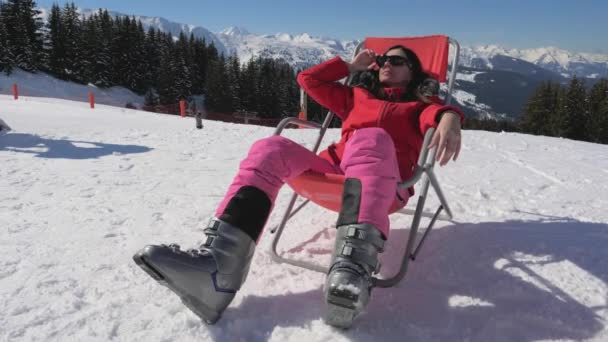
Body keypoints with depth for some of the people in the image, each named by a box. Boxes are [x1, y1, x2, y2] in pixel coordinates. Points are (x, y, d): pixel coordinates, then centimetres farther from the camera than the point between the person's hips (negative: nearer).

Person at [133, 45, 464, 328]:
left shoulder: (420, 104, 25)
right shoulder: (356, 96, 36)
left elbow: (441, 113, -1)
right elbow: (309, 79, 37)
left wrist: (449, 119, -24)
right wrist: (351, 66, 37)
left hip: (384, 182, -3)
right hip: (333, 170, 4)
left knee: (371, 139, -37)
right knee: (270, 148, -22)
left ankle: (353, 267, -61)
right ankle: (217, 265, -45)